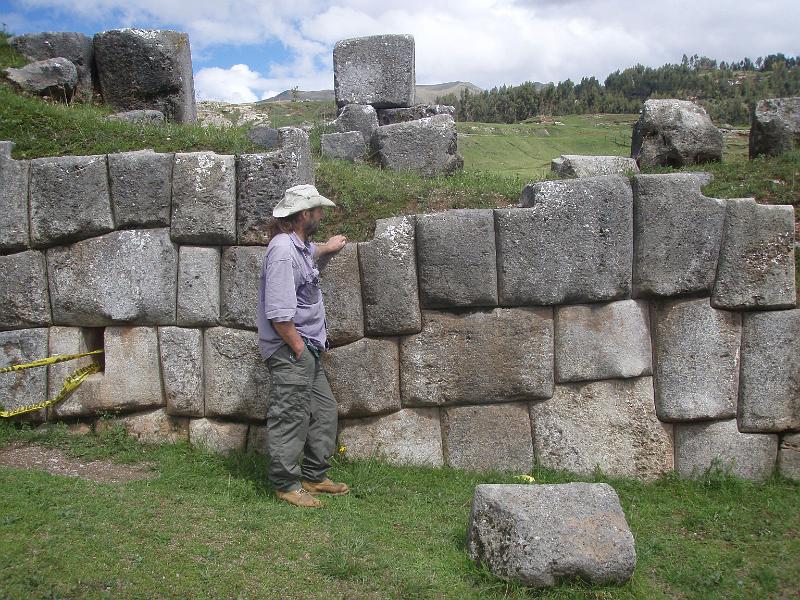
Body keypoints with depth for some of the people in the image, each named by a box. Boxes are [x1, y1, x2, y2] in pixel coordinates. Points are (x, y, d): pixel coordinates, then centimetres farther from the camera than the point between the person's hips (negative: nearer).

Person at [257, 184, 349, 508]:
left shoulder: (299, 245, 13)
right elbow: (279, 313, -24)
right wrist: (299, 348, -18)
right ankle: (286, 484, 11)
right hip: (290, 350, -11)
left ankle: (314, 476, 27)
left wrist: (328, 246, 60)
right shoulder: (283, 252, -20)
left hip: (308, 350, 11)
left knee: (324, 412, 15)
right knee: (290, 418, -2)